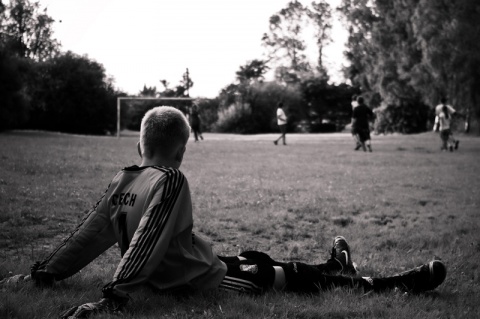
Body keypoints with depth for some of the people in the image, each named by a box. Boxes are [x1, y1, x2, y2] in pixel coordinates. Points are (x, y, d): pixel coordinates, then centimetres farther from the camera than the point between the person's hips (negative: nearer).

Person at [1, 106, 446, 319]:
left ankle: (335, 268, 42)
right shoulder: (170, 181, -23)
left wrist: (43, 272, 14)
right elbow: (146, 244, -30)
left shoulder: (121, 182, 0)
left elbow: (87, 235, 4)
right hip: (203, 282, -8)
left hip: (164, 279, 8)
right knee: (287, 276, 0)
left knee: (258, 259, 22)